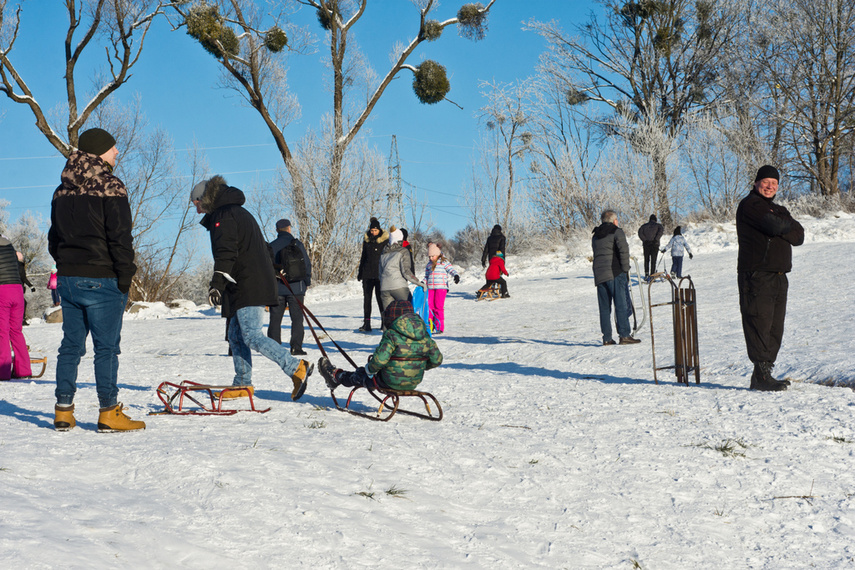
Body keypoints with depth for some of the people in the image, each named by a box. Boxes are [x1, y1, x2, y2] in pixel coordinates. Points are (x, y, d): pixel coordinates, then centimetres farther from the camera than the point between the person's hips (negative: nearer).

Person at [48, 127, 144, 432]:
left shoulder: (63, 190, 13)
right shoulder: (110, 188, -9)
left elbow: (54, 237, 17)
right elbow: (121, 238, -13)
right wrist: (125, 277, -7)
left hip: (68, 278, 7)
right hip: (101, 280, -7)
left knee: (70, 345, 11)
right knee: (106, 346, -2)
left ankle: (63, 412, 13)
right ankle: (109, 413, 0)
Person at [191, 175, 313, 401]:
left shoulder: (223, 215, -5)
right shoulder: (240, 212, 26)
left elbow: (226, 252, -20)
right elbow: (264, 249, 31)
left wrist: (217, 283, -26)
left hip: (247, 287, -10)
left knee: (251, 335, -15)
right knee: (236, 335, 12)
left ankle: (297, 368, -19)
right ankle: (242, 384, 14)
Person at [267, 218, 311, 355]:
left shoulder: (271, 246, 2)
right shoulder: (297, 244, -2)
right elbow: (307, 264, -1)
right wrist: (307, 282, 10)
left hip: (277, 289, 1)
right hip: (296, 288, -1)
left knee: (275, 319, 6)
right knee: (297, 318, 3)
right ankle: (296, 347, -3)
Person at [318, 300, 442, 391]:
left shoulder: (391, 335, -18)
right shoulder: (425, 336, 0)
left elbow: (379, 360, -26)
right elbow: (437, 359, 4)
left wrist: (369, 368, -5)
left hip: (392, 382, -7)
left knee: (361, 374, 22)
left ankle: (336, 376, 47)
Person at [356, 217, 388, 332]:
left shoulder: (385, 240, -1)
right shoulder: (366, 240, 11)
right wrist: (360, 272, 18)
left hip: (380, 274, -4)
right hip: (367, 273, 4)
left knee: (380, 297, -4)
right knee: (367, 298, 1)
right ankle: (366, 323, 2)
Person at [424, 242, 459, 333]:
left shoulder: (444, 262, 2)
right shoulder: (429, 264, 19)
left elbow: (451, 270, -5)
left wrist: (456, 275, -24)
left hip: (441, 287, -5)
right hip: (430, 288, 5)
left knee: (438, 306, -8)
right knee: (429, 306, 0)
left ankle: (440, 327, -2)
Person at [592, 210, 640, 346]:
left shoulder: (595, 236, 19)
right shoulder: (616, 231, 0)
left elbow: (596, 254, 17)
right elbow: (624, 250, -13)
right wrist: (625, 269, -7)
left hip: (599, 275, 6)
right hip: (615, 273, -6)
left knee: (604, 307, 7)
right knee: (621, 305, -5)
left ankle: (607, 338, 6)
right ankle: (624, 335, -9)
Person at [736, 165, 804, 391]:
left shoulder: (776, 209, 23)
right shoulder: (750, 204, -3)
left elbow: (798, 236, 9)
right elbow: (774, 226, -19)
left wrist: (781, 225, -7)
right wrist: (787, 223, 2)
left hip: (778, 277, 9)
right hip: (757, 276, -9)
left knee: (775, 328, 7)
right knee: (759, 325, -10)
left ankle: (763, 375, 12)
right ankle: (761, 376, -9)